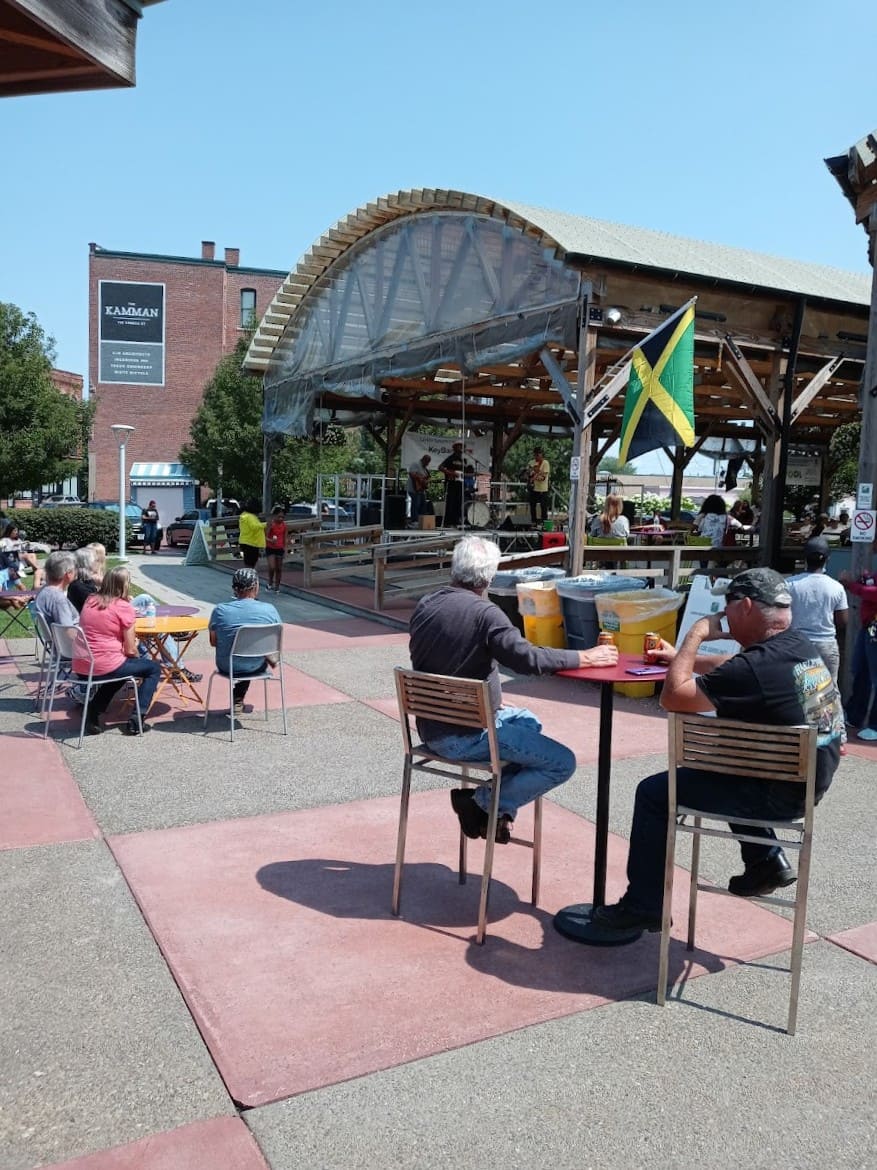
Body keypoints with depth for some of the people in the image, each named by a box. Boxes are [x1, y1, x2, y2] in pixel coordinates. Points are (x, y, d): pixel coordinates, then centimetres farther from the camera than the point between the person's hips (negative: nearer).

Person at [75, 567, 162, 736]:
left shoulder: (90, 600, 7)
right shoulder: (124, 607, -11)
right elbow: (130, 650, -8)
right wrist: (138, 657, 13)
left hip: (80, 668, 7)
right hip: (105, 667, -7)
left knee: (119, 670, 36)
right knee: (153, 667, 14)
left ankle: (92, 712, 23)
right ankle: (136, 720, 6)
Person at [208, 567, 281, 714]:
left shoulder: (220, 611, -16)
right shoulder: (269, 610, -15)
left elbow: (213, 642, -1)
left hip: (228, 668, 0)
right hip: (257, 667, 0)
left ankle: (237, 701, 43)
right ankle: (238, 700, 44)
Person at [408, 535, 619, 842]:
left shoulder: (423, 606, 3)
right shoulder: (483, 612, -21)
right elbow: (528, 657, -26)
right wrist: (585, 658, -12)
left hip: (431, 727, 8)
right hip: (466, 736, -8)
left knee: (528, 721, 29)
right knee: (562, 763, -3)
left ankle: (498, 805, 17)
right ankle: (481, 804, -1)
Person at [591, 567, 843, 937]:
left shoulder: (756, 667, -28)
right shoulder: (799, 645, 1)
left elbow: (672, 697, -21)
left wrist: (694, 636, -13)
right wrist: (682, 657, 20)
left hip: (781, 794, -9)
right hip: (811, 777, 9)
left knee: (653, 793, 0)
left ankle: (643, 907, 10)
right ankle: (767, 860, 32)